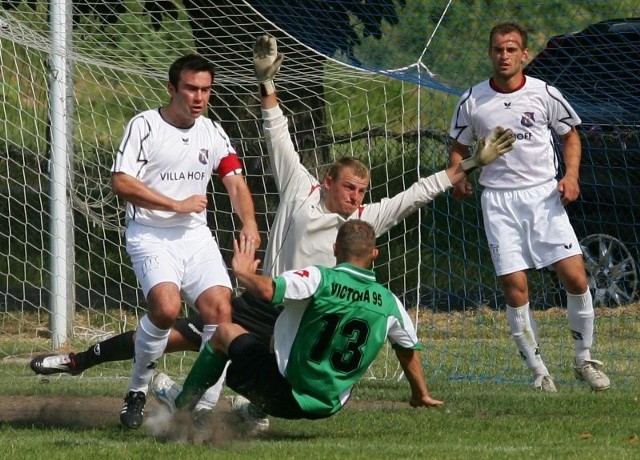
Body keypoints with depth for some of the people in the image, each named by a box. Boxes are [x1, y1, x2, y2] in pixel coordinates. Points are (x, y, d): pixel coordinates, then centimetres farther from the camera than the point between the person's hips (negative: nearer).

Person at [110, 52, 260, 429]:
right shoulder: (144, 126, -7)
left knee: (221, 308, -14)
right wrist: (177, 205, -14)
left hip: (197, 237, 5)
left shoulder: (213, 133, 10)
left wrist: (249, 223, -14)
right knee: (167, 307, -28)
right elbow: (121, 183, -13)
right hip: (150, 236, -5)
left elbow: (236, 183, 6)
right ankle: (137, 392, -7)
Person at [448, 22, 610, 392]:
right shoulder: (472, 101, 1)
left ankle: (585, 360, 9)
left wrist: (571, 175, -4)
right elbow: (459, 147, 14)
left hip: (544, 195, 0)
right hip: (498, 200, 0)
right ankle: (538, 371, 5)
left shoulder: (545, 94, 0)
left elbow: (570, 135, 13)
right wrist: (458, 177, -6)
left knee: (575, 277, -9)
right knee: (515, 288, -5)